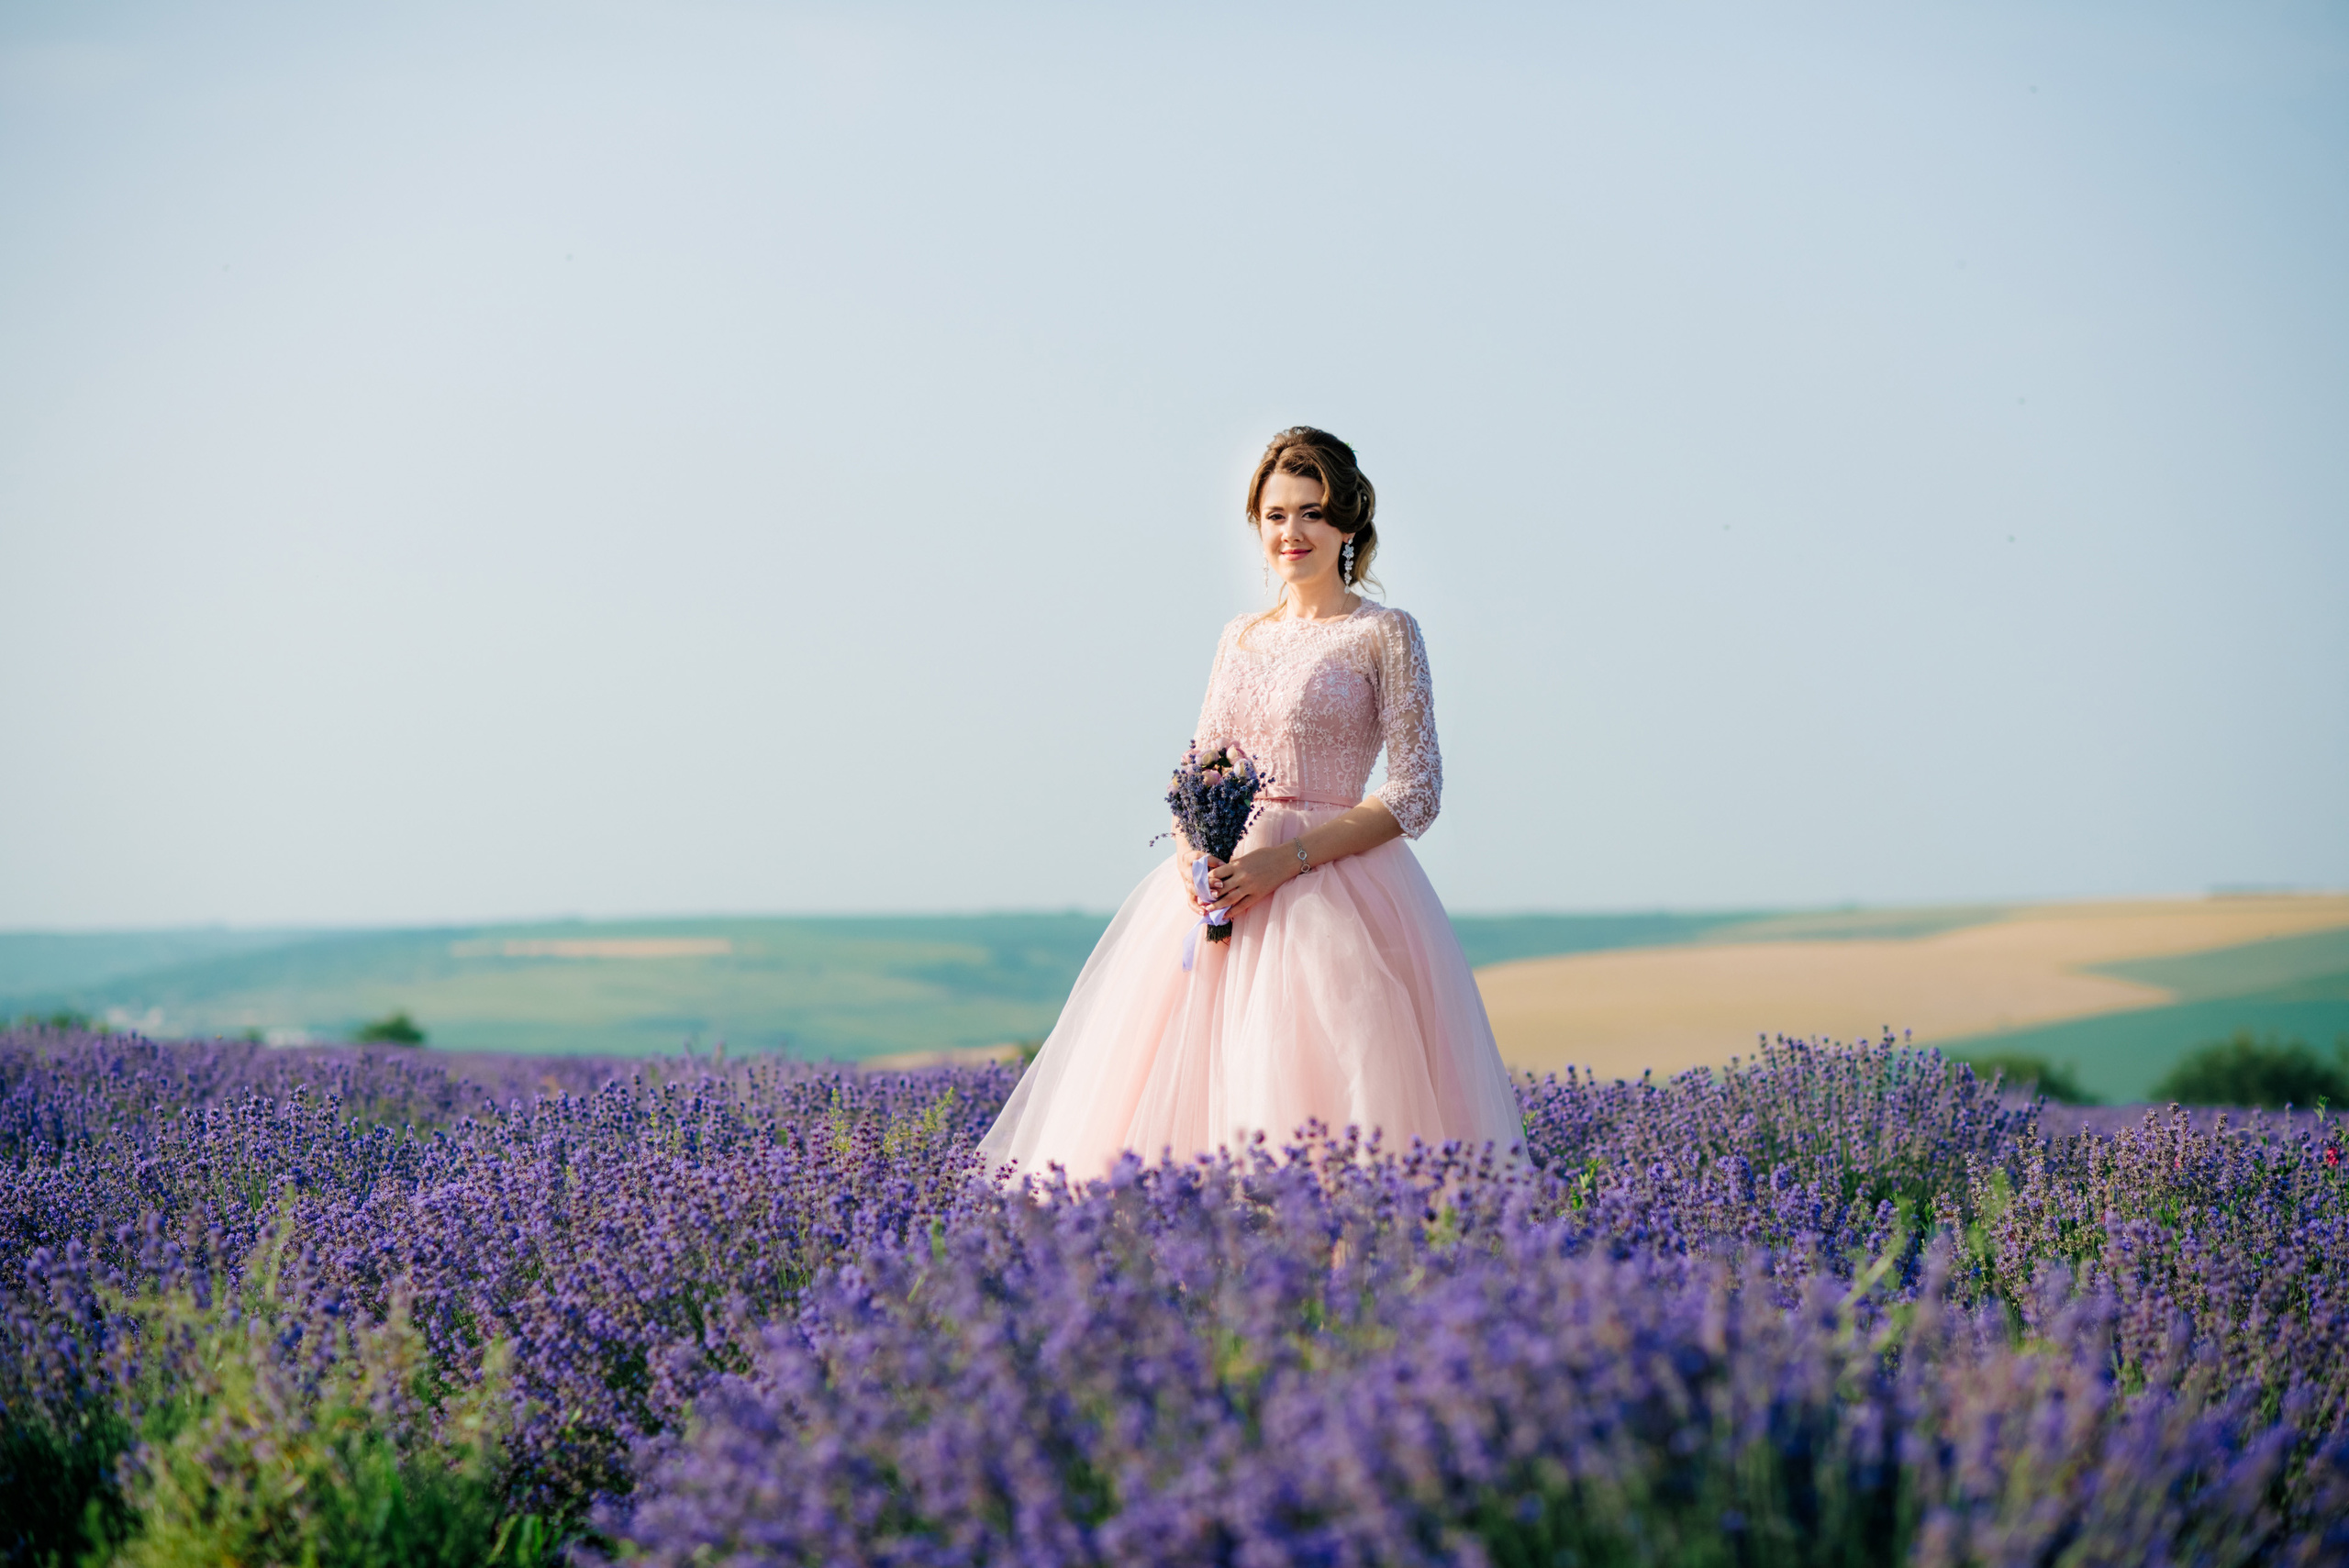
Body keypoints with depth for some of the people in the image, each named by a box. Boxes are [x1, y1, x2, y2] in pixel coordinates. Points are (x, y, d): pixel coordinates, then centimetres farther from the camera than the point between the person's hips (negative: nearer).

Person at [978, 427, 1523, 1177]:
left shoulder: (1384, 635, 0)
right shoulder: (1240, 638, 16)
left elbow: (1416, 794, -7)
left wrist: (1289, 859, -17)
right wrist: (1190, 854, -7)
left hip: (1327, 884, -5)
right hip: (1216, 886, 5)